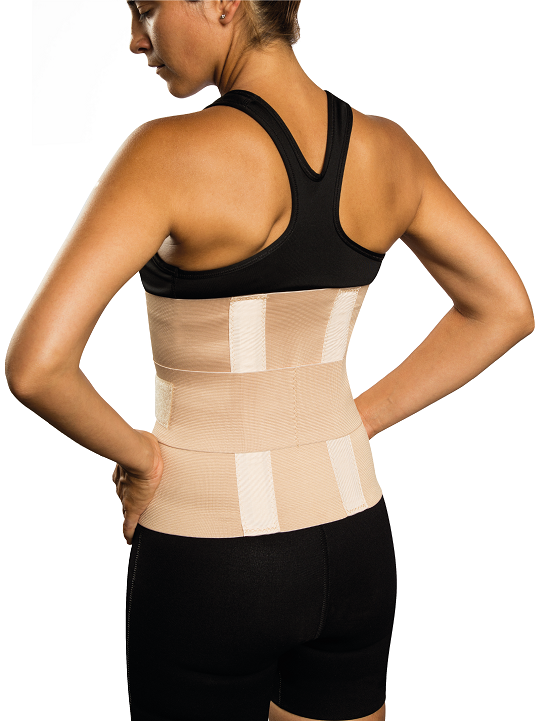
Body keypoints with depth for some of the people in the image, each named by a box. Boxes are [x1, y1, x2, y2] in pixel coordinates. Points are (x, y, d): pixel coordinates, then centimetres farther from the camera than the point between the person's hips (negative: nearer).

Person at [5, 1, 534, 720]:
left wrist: (137, 454, -9)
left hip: (207, 565, -5)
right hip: (354, 547, 5)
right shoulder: (386, 148, -4)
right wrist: (360, 418, 6)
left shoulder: (172, 154, -21)